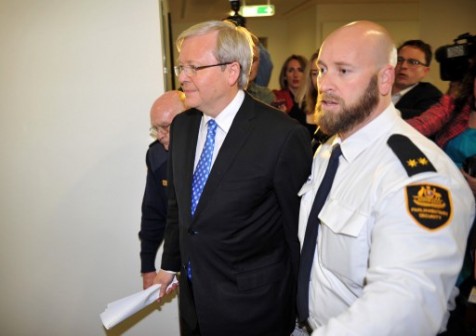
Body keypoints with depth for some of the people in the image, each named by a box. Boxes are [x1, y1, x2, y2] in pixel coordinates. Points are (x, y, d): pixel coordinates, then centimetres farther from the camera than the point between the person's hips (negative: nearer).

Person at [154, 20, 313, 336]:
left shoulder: (283, 135, -22)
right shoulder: (182, 125, 0)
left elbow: (298, 226, -13)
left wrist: (299, 308, -4)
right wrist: (170, 263, 15)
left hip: (252, 306, -5)